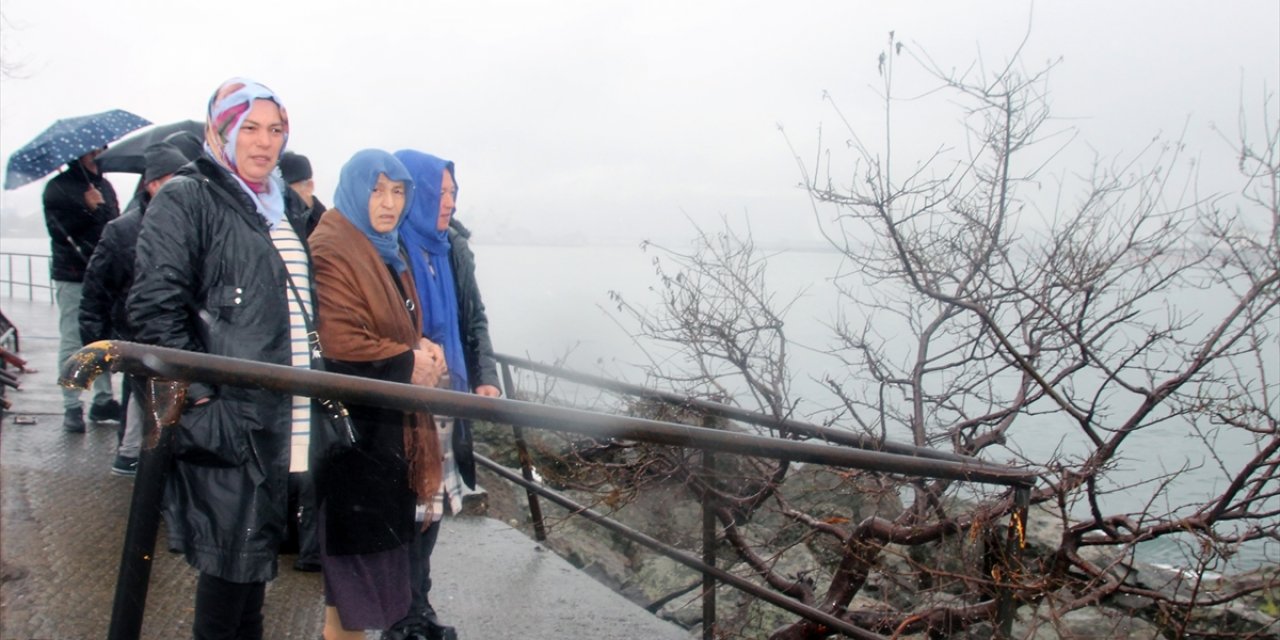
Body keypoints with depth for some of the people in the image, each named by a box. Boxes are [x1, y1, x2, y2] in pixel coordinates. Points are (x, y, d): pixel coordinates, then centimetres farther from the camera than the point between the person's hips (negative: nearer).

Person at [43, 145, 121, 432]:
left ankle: (103, 400, 14)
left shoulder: (105, 187, 15)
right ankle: (72, 407, 4)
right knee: (72, 343, -1)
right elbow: (59, 229, -10)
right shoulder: (58, 188, 0)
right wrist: (89, 210, -11)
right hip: (72, 276, -4)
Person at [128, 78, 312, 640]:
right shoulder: (185, 199, -7)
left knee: (258, 542, 17)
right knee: (234, 549, -1)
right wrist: (196, 392, -18)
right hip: (223, 412, -7)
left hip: (281, 413, 7)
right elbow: (154, 305, -15)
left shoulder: (286, 207, 16)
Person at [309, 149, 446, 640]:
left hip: (390, 420, 9)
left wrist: (422, 348, 3)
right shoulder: (331, 249, -14)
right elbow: (338, 341, -23)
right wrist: (408, 362, -12)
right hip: (352, 422, -9)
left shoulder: (388, 250, 15)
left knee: (380, 538, 15)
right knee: (357, 543, 0)